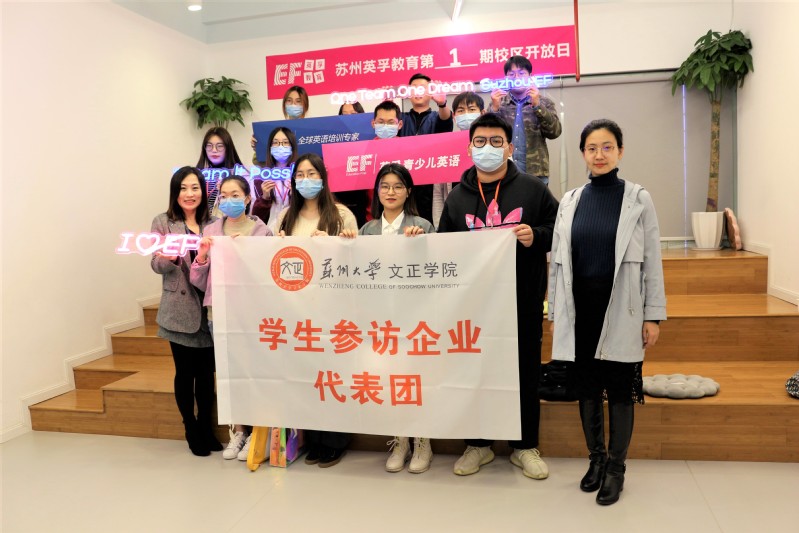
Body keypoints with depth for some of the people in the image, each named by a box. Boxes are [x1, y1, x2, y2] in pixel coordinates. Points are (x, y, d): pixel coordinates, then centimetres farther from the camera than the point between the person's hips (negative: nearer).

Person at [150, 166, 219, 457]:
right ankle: (191, 430, 22)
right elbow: (157, 264, -5)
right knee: (185, 372, 5)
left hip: (209, 309, 2)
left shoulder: (213, 223, 9)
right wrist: (170, 256, -26)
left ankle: (206, 427, 24)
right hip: (180, 310, -2)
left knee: (207, 371, 7)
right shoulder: (163, 222, 2)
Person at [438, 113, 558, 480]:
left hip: (523, 301, -1)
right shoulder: (457, 196, 9)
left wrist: (537, 236, -13)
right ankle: (478, 444, 27)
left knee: (525, 374, 9)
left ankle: (525, 446, 27)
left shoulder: (532, 189, 2)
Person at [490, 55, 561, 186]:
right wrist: (494, 109, -13)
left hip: (535, 173, 0)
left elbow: (554, 132, -5)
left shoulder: (543, 102, 7)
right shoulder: (498, 103, 10)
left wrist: (537, 105, -15)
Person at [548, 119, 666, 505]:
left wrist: (653, 315, -5)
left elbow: (652, 261, -1)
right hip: (580, 310, 3)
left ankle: (615, 468, 21)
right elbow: (557, 261, 7)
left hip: (621, 312, -2)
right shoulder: (570, 201, 6)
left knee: (619, 389, 6)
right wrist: (554, 313, 6)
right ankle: (596, 458, 28)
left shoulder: (638, 199, 0)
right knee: (586, 387, 10)